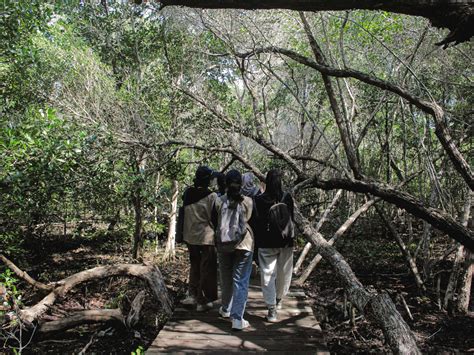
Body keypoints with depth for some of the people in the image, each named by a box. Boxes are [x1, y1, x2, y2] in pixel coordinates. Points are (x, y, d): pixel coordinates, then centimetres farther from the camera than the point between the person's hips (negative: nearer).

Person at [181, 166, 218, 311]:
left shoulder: (187, 193, 0)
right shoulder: (211, 196, -16)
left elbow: (184, 213, 7)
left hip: (190, 236, 6)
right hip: (206, 237, -6)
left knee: (194, 266, 22)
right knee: (207, 269, 6)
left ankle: (192, 295, 27)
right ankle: (203, 301, 11)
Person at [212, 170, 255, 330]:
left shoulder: (219, 201, -6)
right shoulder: (248, 202, -9)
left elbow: (213, 222, 5)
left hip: (223, 245, 2)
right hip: (244, 244, -2)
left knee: (226, 278, 18)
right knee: (241, 281, 1)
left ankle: (226, 309, 36)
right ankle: (237, 318, -4)